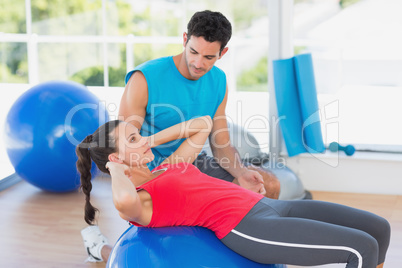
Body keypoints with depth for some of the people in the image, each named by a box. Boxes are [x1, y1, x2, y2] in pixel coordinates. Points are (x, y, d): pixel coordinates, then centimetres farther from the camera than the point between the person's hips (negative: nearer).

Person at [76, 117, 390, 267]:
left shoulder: (166, 170, 20)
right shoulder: (137, 201, -5)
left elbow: (203, 124, 31)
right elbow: (124, 200, -33)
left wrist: (152, 140, 21)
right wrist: (116, 168, -12)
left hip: (267, 205, 9)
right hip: (247, 227, -9)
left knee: (378, 228, 6)